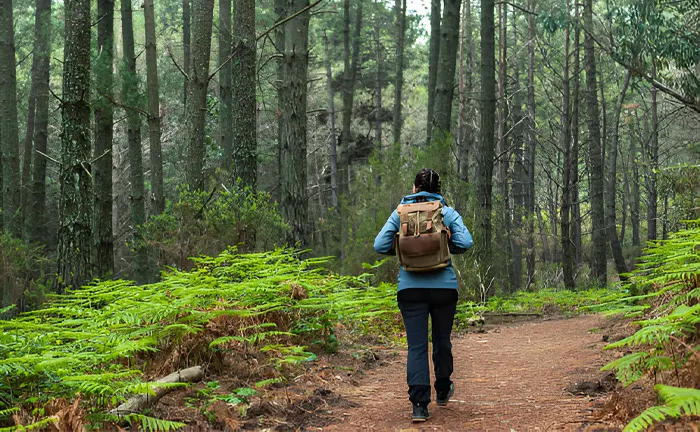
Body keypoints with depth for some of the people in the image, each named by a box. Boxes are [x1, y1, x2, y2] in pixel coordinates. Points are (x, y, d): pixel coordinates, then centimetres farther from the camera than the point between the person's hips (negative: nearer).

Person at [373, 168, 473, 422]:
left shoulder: (400, 213, 2)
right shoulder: (448, 213, 0)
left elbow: (380, 245, -3)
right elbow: (465, 243, -12)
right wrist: (446, 247, 8)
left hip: (410, 289, 0)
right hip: (443, 287, 0)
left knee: (416, 347, -1)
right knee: (442, 341, 18)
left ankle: (419, 405, -9)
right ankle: (443, 391, 36)